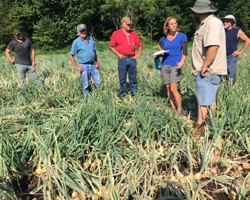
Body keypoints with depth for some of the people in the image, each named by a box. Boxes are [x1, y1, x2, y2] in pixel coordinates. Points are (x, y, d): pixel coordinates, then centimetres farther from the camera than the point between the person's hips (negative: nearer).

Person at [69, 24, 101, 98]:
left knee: (98, 83, 4)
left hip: (93, 65, 4)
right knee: (85, 85, 3)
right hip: (83, 66, -4)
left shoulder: (91, 39, 10)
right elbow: (71, 56, -3)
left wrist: (96, 62, 7)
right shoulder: (76, 42, -3)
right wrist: (76, 67, -8)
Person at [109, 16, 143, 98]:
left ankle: (134, 93, 16)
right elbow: (111, 46, 3)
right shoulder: (116, 33, 1)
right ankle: (123, 94, 15)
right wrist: (118, 54, -6)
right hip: (122, 59, -2)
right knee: (122, 78, 4)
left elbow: (140, 45, 17)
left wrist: (138, 54, 5)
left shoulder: (134, 33, 10)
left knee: (133, 77, 7)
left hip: (132, 58, 2)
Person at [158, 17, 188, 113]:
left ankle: (180, 110, -2)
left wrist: (182, 62, -21)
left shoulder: (182, 36, 1)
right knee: (168, 88, 4)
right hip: (165, 65, 4)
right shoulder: (164, 38, 11)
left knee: (173, 89, -13)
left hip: (175, 65, -4)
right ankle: (173, 108, 17)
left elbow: (185, 52, -4)